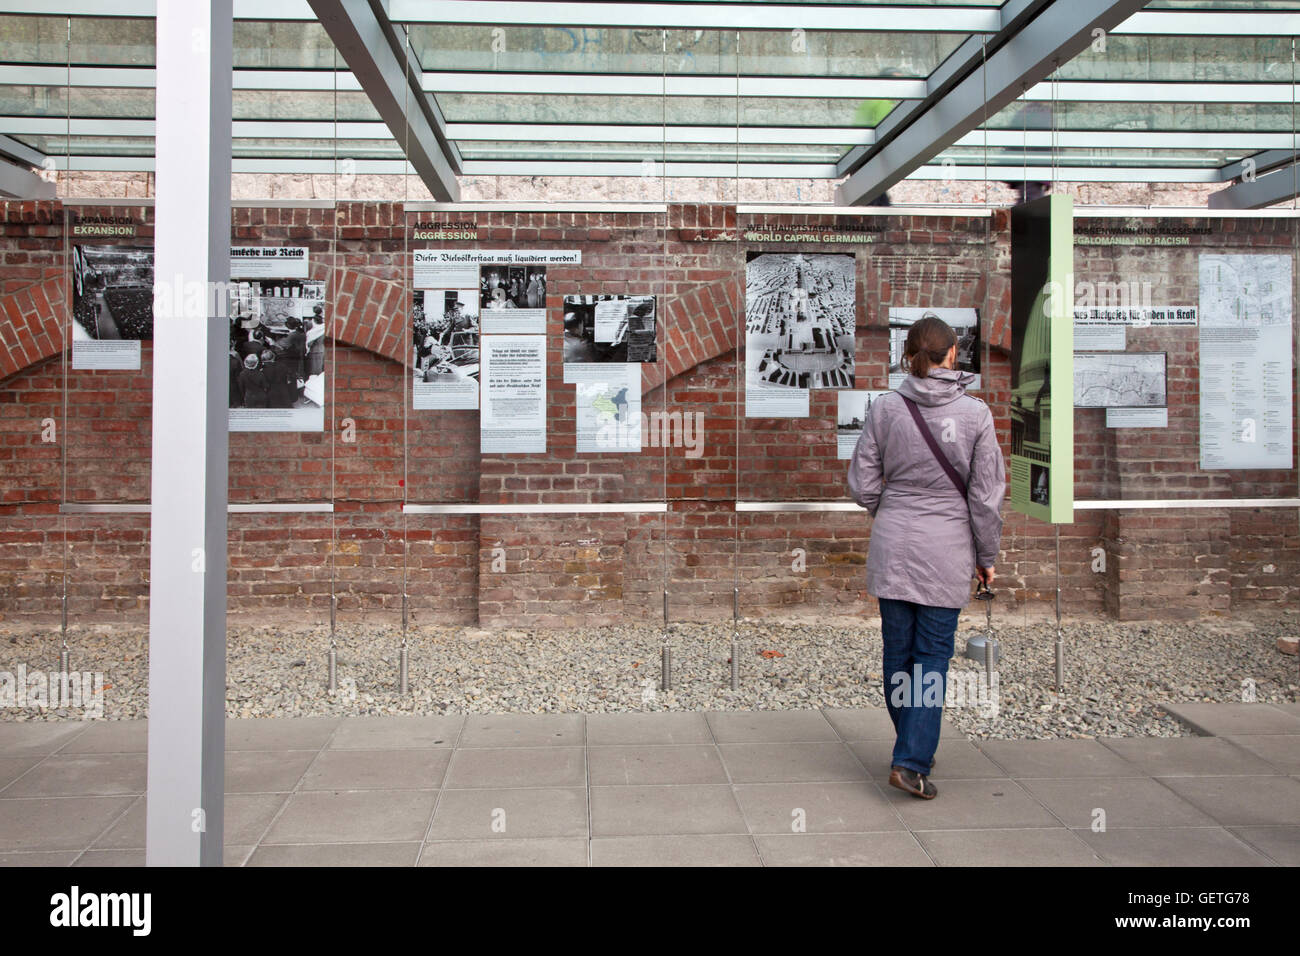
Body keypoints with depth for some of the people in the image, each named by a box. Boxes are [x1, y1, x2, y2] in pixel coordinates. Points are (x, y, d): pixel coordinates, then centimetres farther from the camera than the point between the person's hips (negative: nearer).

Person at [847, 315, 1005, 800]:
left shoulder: (885, 408, -5)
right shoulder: (975, 413, -7)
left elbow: (863, 485, -1)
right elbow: (986, 495, -3)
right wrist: (987, 555, 9)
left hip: (892, 546, 2)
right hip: (947, 551, -1)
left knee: (898, 651, 13)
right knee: (933, 655, 6)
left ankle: (913, 751, 27)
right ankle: (912, 761, -1)